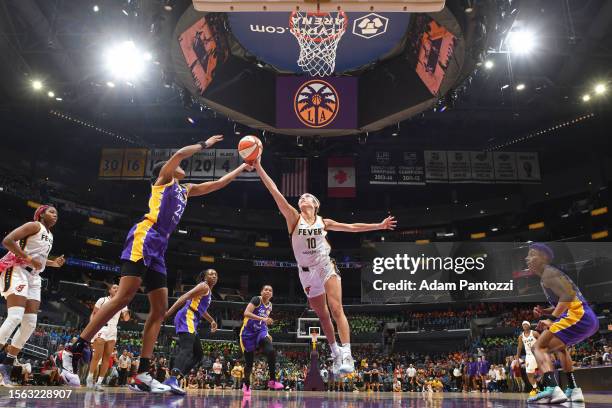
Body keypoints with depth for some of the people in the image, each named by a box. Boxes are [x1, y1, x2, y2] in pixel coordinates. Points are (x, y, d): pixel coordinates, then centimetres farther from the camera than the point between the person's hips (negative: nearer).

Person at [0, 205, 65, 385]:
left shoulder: (49, 235, 21)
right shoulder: (34, 225, -5)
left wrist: (53, 263, 18)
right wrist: (29, 259, -20)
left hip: (33, 277, 9)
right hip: (18, 271, -9)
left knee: (30, 323, 0)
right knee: (15, 317, -23)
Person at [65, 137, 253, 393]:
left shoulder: (186, 190, 30)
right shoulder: (164, 178, 13)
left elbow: (218, 183, 35)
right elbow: (179, 153, -4)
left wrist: (243, 167, 34)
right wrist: (205, 145, 9)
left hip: (159, 247, 8)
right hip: (145, 238, -8)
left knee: (160, 310, -1)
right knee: (124, 297, -20)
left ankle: (142, 375, -3)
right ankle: (75, 350, -14)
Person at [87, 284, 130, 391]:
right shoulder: (102, 300, 3)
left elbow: (126, 318, 3)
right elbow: (93, 314, 3)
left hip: (113, 331, 4)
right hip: (101, 328, -4)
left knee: (107, 358, 0)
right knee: (97, 356, -8)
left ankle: (99, 382, 4)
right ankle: (89, 379, 6)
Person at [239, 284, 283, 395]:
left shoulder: (270, 305, 7)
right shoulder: (256, 299, -13)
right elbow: (246, 313, -28)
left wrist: (267, 334, 12)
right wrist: (262, 318, -34)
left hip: (261, 332, 4)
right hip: (248, 332, -4)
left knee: (271, 351, -23)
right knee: (249, 362, 3)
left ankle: (272, 380, -15)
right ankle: (246, 385, 26)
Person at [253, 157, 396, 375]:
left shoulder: (323, 221, 4)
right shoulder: (294, 218, -3)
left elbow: (352, 227, 11)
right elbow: (275, 192, -12)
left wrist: (379, 225, 10)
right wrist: (259, 167, -19)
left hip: (326, 267, 0)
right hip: (307, 272, 0)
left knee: (336, 310, -15)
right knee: (322, 315, 9)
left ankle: (346, 355, -16)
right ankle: (335, 353, 26)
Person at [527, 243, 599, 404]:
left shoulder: (548, 273, -4)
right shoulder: (551, 273, 26)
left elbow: (568, 295, -20)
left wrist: (551, 318, -20)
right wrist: (544, 312, 16)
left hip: (577, 316, -10)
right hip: (591, 319, 10)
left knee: (539, 347, -11)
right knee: (560, 346, 33)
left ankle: (552, 389, -30)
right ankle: (573, 390, 29)